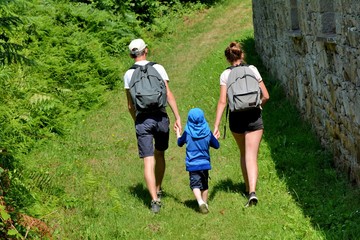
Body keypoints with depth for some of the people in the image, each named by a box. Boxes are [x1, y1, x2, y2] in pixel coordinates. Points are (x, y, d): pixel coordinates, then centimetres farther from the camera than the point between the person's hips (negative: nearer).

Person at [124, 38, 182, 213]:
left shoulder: (129, 74, 6)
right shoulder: (158, 68, 3)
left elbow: (130, 105, 9)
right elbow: (169, 94, -5)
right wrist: (177, 117, -4)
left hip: (142, 119, -1)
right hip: (160, 116, 1)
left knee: (148, 161, -3)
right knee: (159, 154, 22)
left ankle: (155, 200, -14)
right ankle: (158, 190, 34)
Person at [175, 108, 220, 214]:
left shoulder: (187, 133, -7)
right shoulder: (208, 133, -4)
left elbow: (180, 143, 12)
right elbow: (216, 145, 8)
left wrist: (178, 134, 31)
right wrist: (214, 137, 28)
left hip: (192, 165, -2)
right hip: (205, 164, 2)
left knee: (195, 184, -4)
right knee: (204, 184, 18)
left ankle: (200, 202, -26)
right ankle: (205, 203, 26)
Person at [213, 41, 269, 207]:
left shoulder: (225, 75, -1)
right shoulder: (252, 70, 0)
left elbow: (222, 102, -8)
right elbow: (265, 96, 1)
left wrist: (216, 126, -8)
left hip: (236, 117, 1)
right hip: (254, 116, -1)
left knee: (244, 154, 22)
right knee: (252, 156, -4)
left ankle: (248, 188, 31)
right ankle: (252, 191, -21)